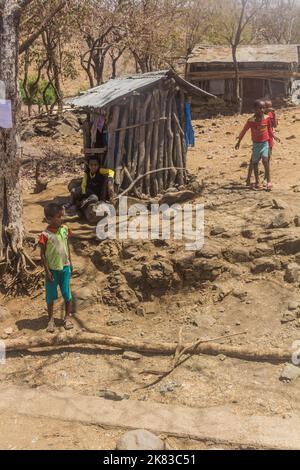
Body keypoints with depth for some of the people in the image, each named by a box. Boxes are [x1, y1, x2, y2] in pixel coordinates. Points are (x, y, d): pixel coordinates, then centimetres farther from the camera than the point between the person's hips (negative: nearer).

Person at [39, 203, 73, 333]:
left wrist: (70, 262, 11)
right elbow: (42, 254, -11)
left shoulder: (65, 229, -4)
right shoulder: (45, 235, -18)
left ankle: (67, 317, 27)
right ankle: (51, 319, 24)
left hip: (65, 267, 3)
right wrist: (47, 271, -12)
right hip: (52, 269, -3)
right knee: (51, 295, 10)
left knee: (67, 293, 11)